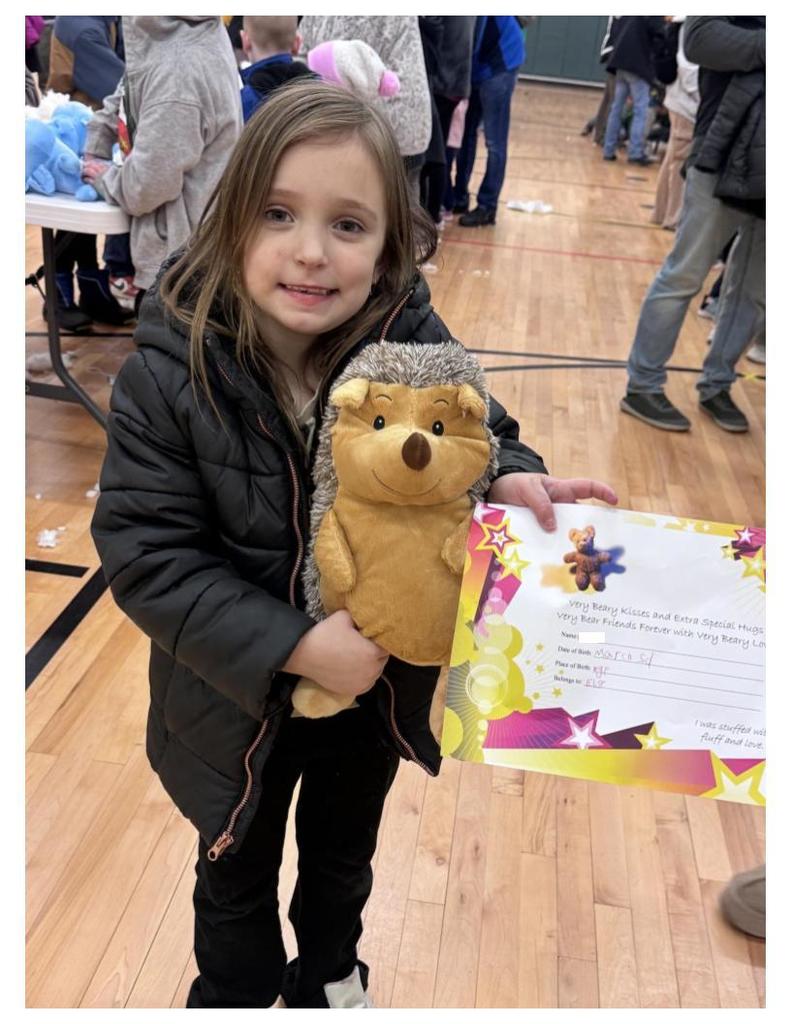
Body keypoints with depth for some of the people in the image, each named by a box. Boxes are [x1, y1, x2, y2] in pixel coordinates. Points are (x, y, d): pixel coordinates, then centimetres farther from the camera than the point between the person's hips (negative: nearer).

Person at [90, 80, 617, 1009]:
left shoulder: (415, 343, -19)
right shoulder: (169, 376, -24)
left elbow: (476, 433, -2)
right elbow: (145, 552, -23)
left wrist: (509, 480, -26)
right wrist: (290, 646, -31)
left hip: (380, 686, 3)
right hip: (239, 704, -2)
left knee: (343, 855, 31)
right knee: (238, 874, 26)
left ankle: (329, 975, 63)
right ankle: (236, 995, 59)